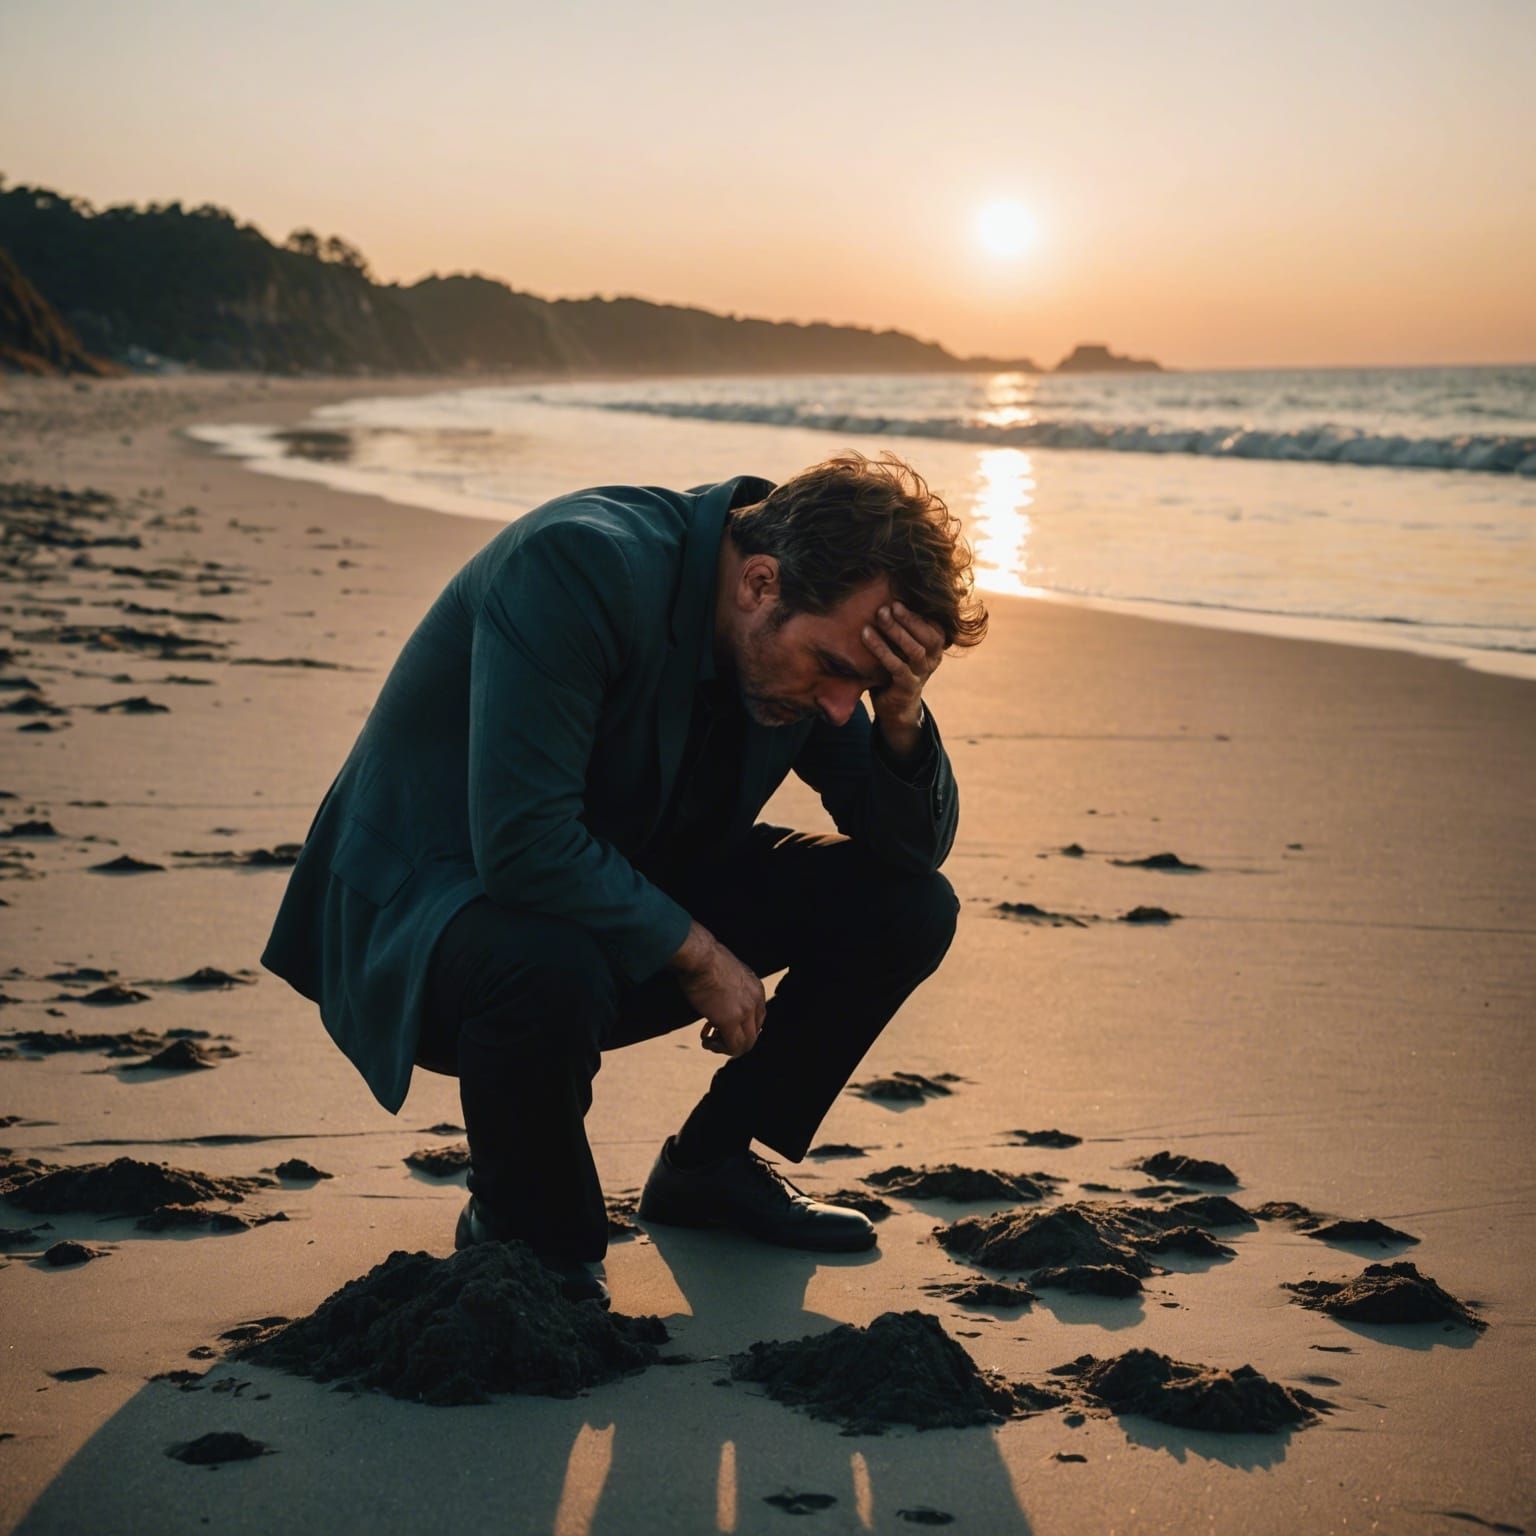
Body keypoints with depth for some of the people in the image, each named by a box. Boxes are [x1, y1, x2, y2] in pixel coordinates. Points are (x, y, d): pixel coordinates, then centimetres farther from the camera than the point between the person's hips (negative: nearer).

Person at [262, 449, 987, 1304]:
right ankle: (518, 1229, -11)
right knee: (553, 972, -42)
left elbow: (917, 848, 0)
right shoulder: (581, 565, -30)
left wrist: (902, 717, -20)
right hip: (422, 911, -7)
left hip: (631, 894, 7)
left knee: (909, 908, -5)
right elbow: (523, 844, -36)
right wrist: (696, 950, -26)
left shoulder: (816, 631, -7)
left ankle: (710, 1165, 11)